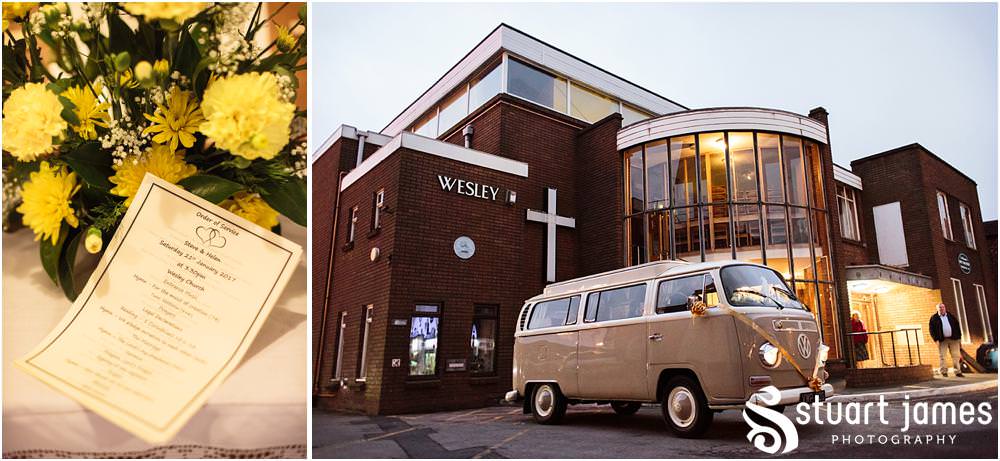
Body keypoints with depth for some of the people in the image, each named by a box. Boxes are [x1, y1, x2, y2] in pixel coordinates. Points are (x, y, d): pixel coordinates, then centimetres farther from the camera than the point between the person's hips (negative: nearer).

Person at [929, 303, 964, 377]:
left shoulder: (951, 316, 13)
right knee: (942, 357, -3)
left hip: (953, 339, 3)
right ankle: (944, 372, 1)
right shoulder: (934, 318, 2)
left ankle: (958, 371, 9)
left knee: (956, 356, 3)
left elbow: (957, 326, 14)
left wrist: (959, 337, 5)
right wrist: (936, 339, -9)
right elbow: (932, 329, 0)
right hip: (942, 340, -3)